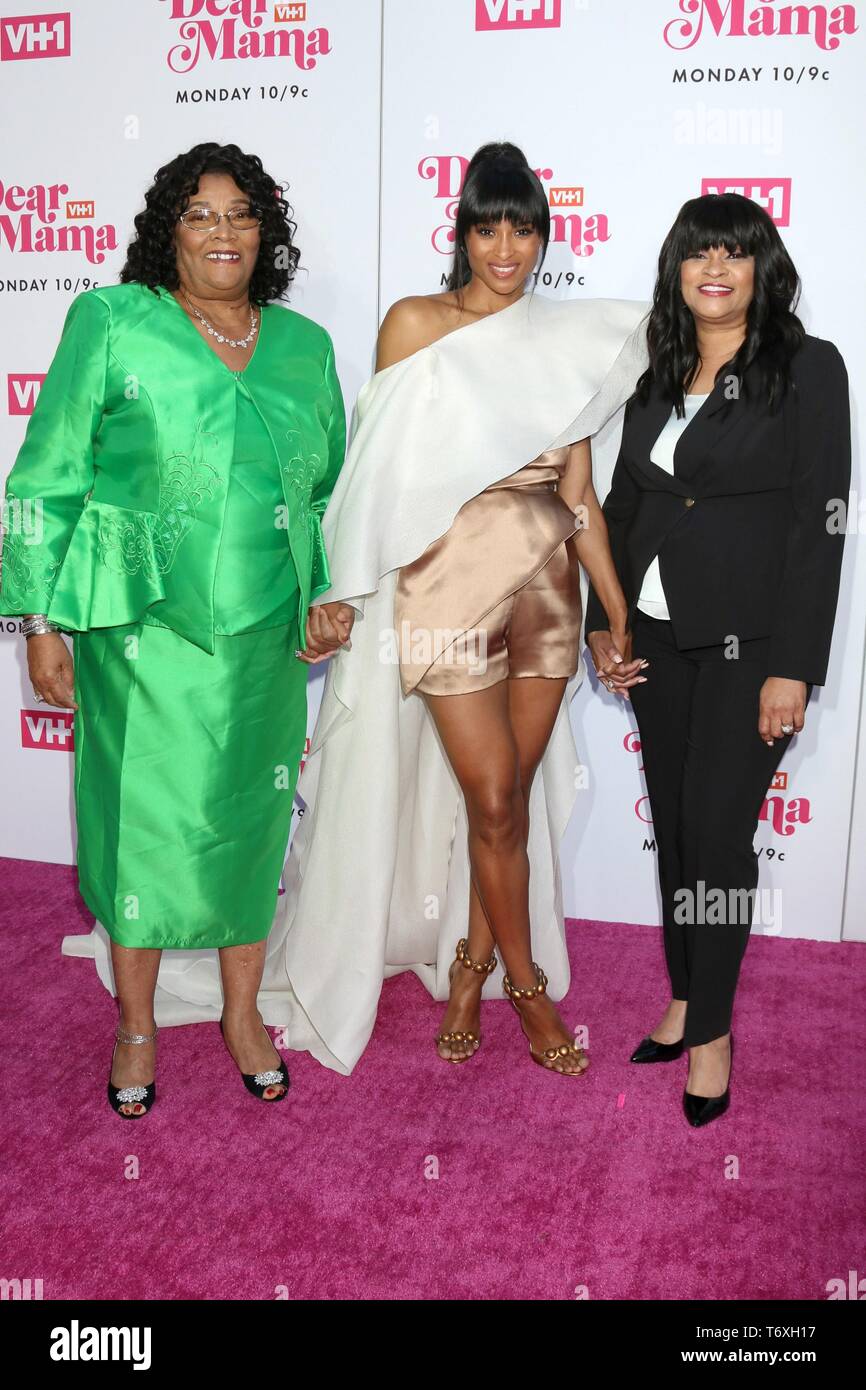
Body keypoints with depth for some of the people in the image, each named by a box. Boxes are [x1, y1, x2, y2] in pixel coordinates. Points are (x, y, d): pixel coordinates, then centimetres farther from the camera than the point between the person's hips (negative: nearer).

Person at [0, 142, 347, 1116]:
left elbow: (330, 488, 19)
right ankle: (137, 1026, 28)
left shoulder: (304, 346, 10)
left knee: (252, 818, 11)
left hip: (264, 634, 3)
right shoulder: (112, 323, -1)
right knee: (142, 818, 5)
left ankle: (243, 1013, 31)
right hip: (143, 631, -3)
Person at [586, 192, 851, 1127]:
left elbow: (818, 522, -11)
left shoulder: (808, 367, -5)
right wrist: (603, 620, 8)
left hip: (748, 639, -5)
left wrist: (793, 666, -16)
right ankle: (685, 997, 28)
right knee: (674, 825, 11)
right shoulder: (659, 378, 11)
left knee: (717, 831, -4)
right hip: (657, 634, 5)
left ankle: (711, 1029, 15)